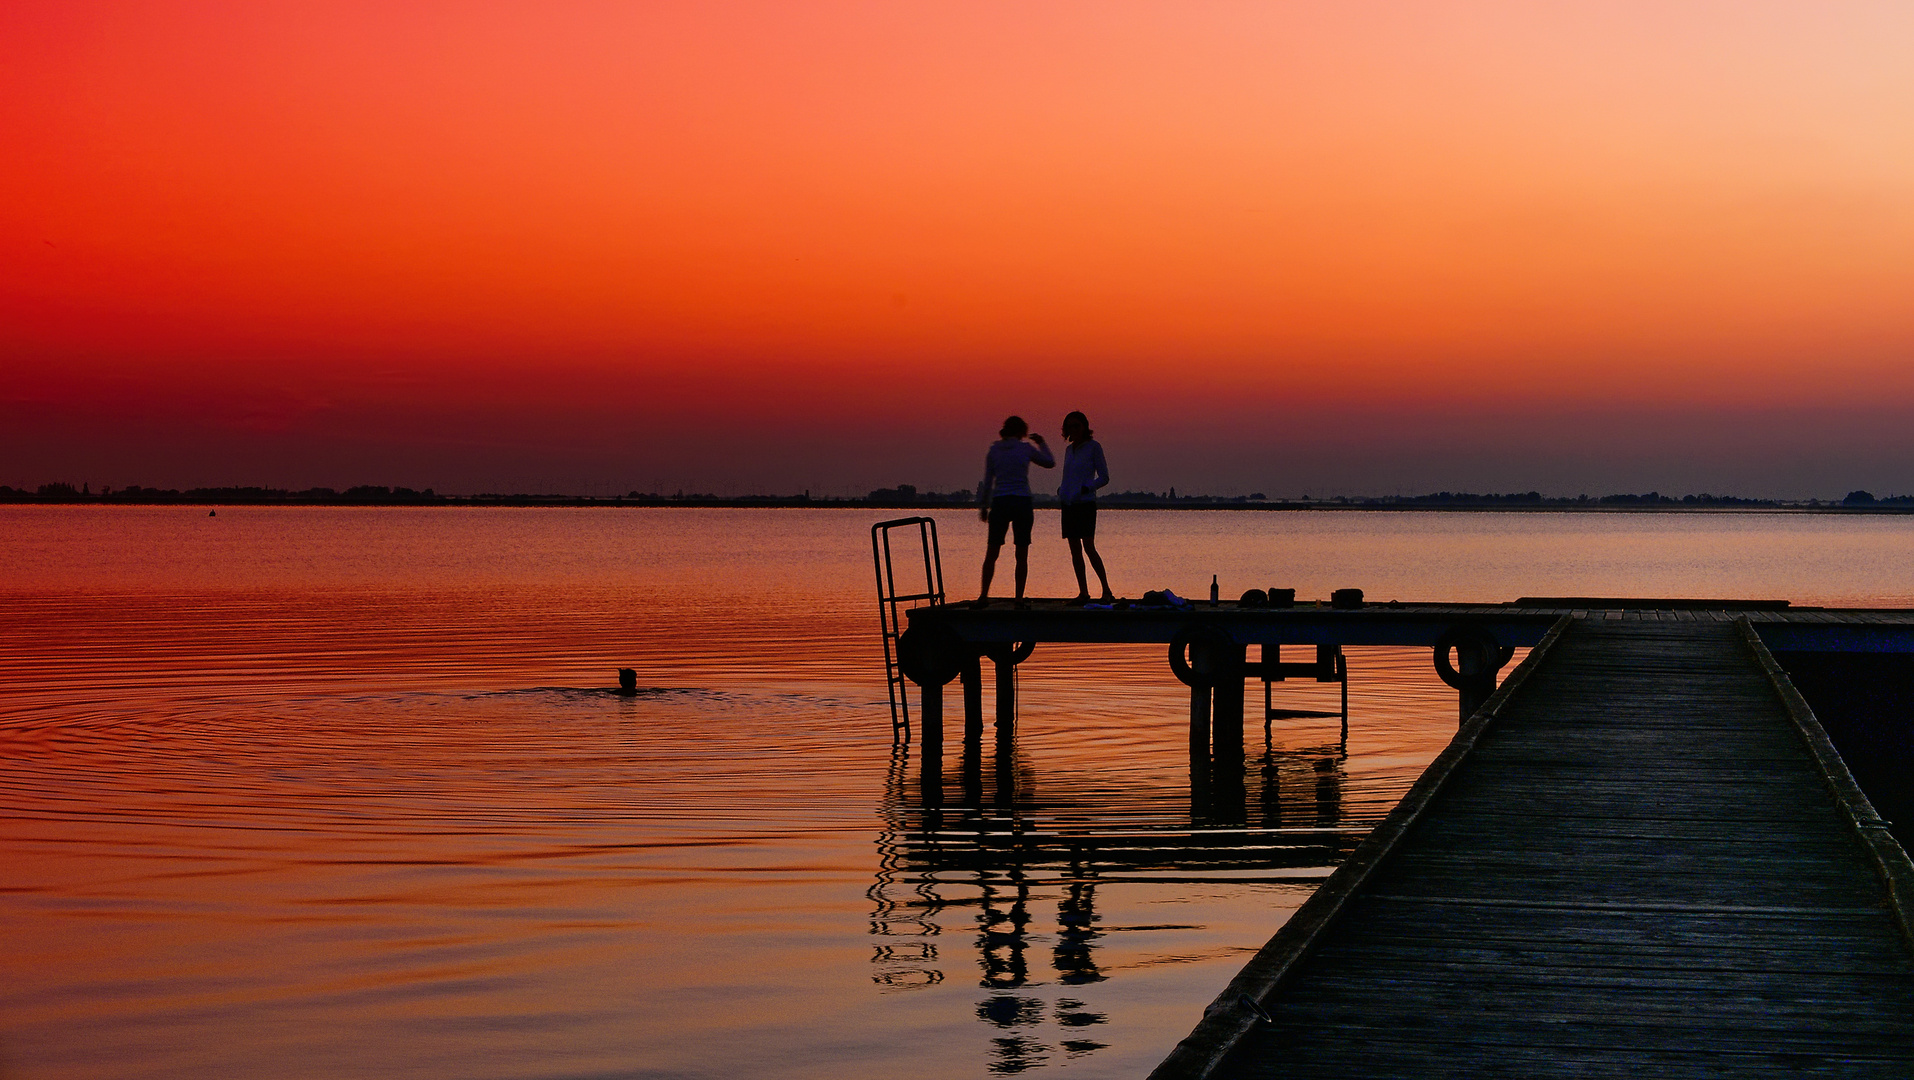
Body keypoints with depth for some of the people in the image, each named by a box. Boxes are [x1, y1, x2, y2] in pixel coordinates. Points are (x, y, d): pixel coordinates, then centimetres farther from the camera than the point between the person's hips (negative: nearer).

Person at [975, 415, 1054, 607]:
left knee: (991, 554, 7)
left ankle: (983, 596, 1)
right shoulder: (1026, 449, 0)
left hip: (1000, 503, 1)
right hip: (1022, 503, -1)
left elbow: (988, 481, 5)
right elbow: (1050, 463, 14)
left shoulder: (993, 450, 4)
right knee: (1022, 555, 5)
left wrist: (983, 506, 12)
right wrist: (1041, 444, 29)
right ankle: (1019, 598, 1)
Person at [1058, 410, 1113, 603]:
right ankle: (1083, 593, 5)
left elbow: (1104, 477, -3)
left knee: (1089, 547, -14)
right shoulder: (1069, 450, 15)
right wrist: (1061, 490, 4)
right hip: (1068, 504, 6)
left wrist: (1086, 489, -18)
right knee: (1075, 549, 3)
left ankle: (1106, 590, -8)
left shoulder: (1093, 447, -3)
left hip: (1085, 503, -6)